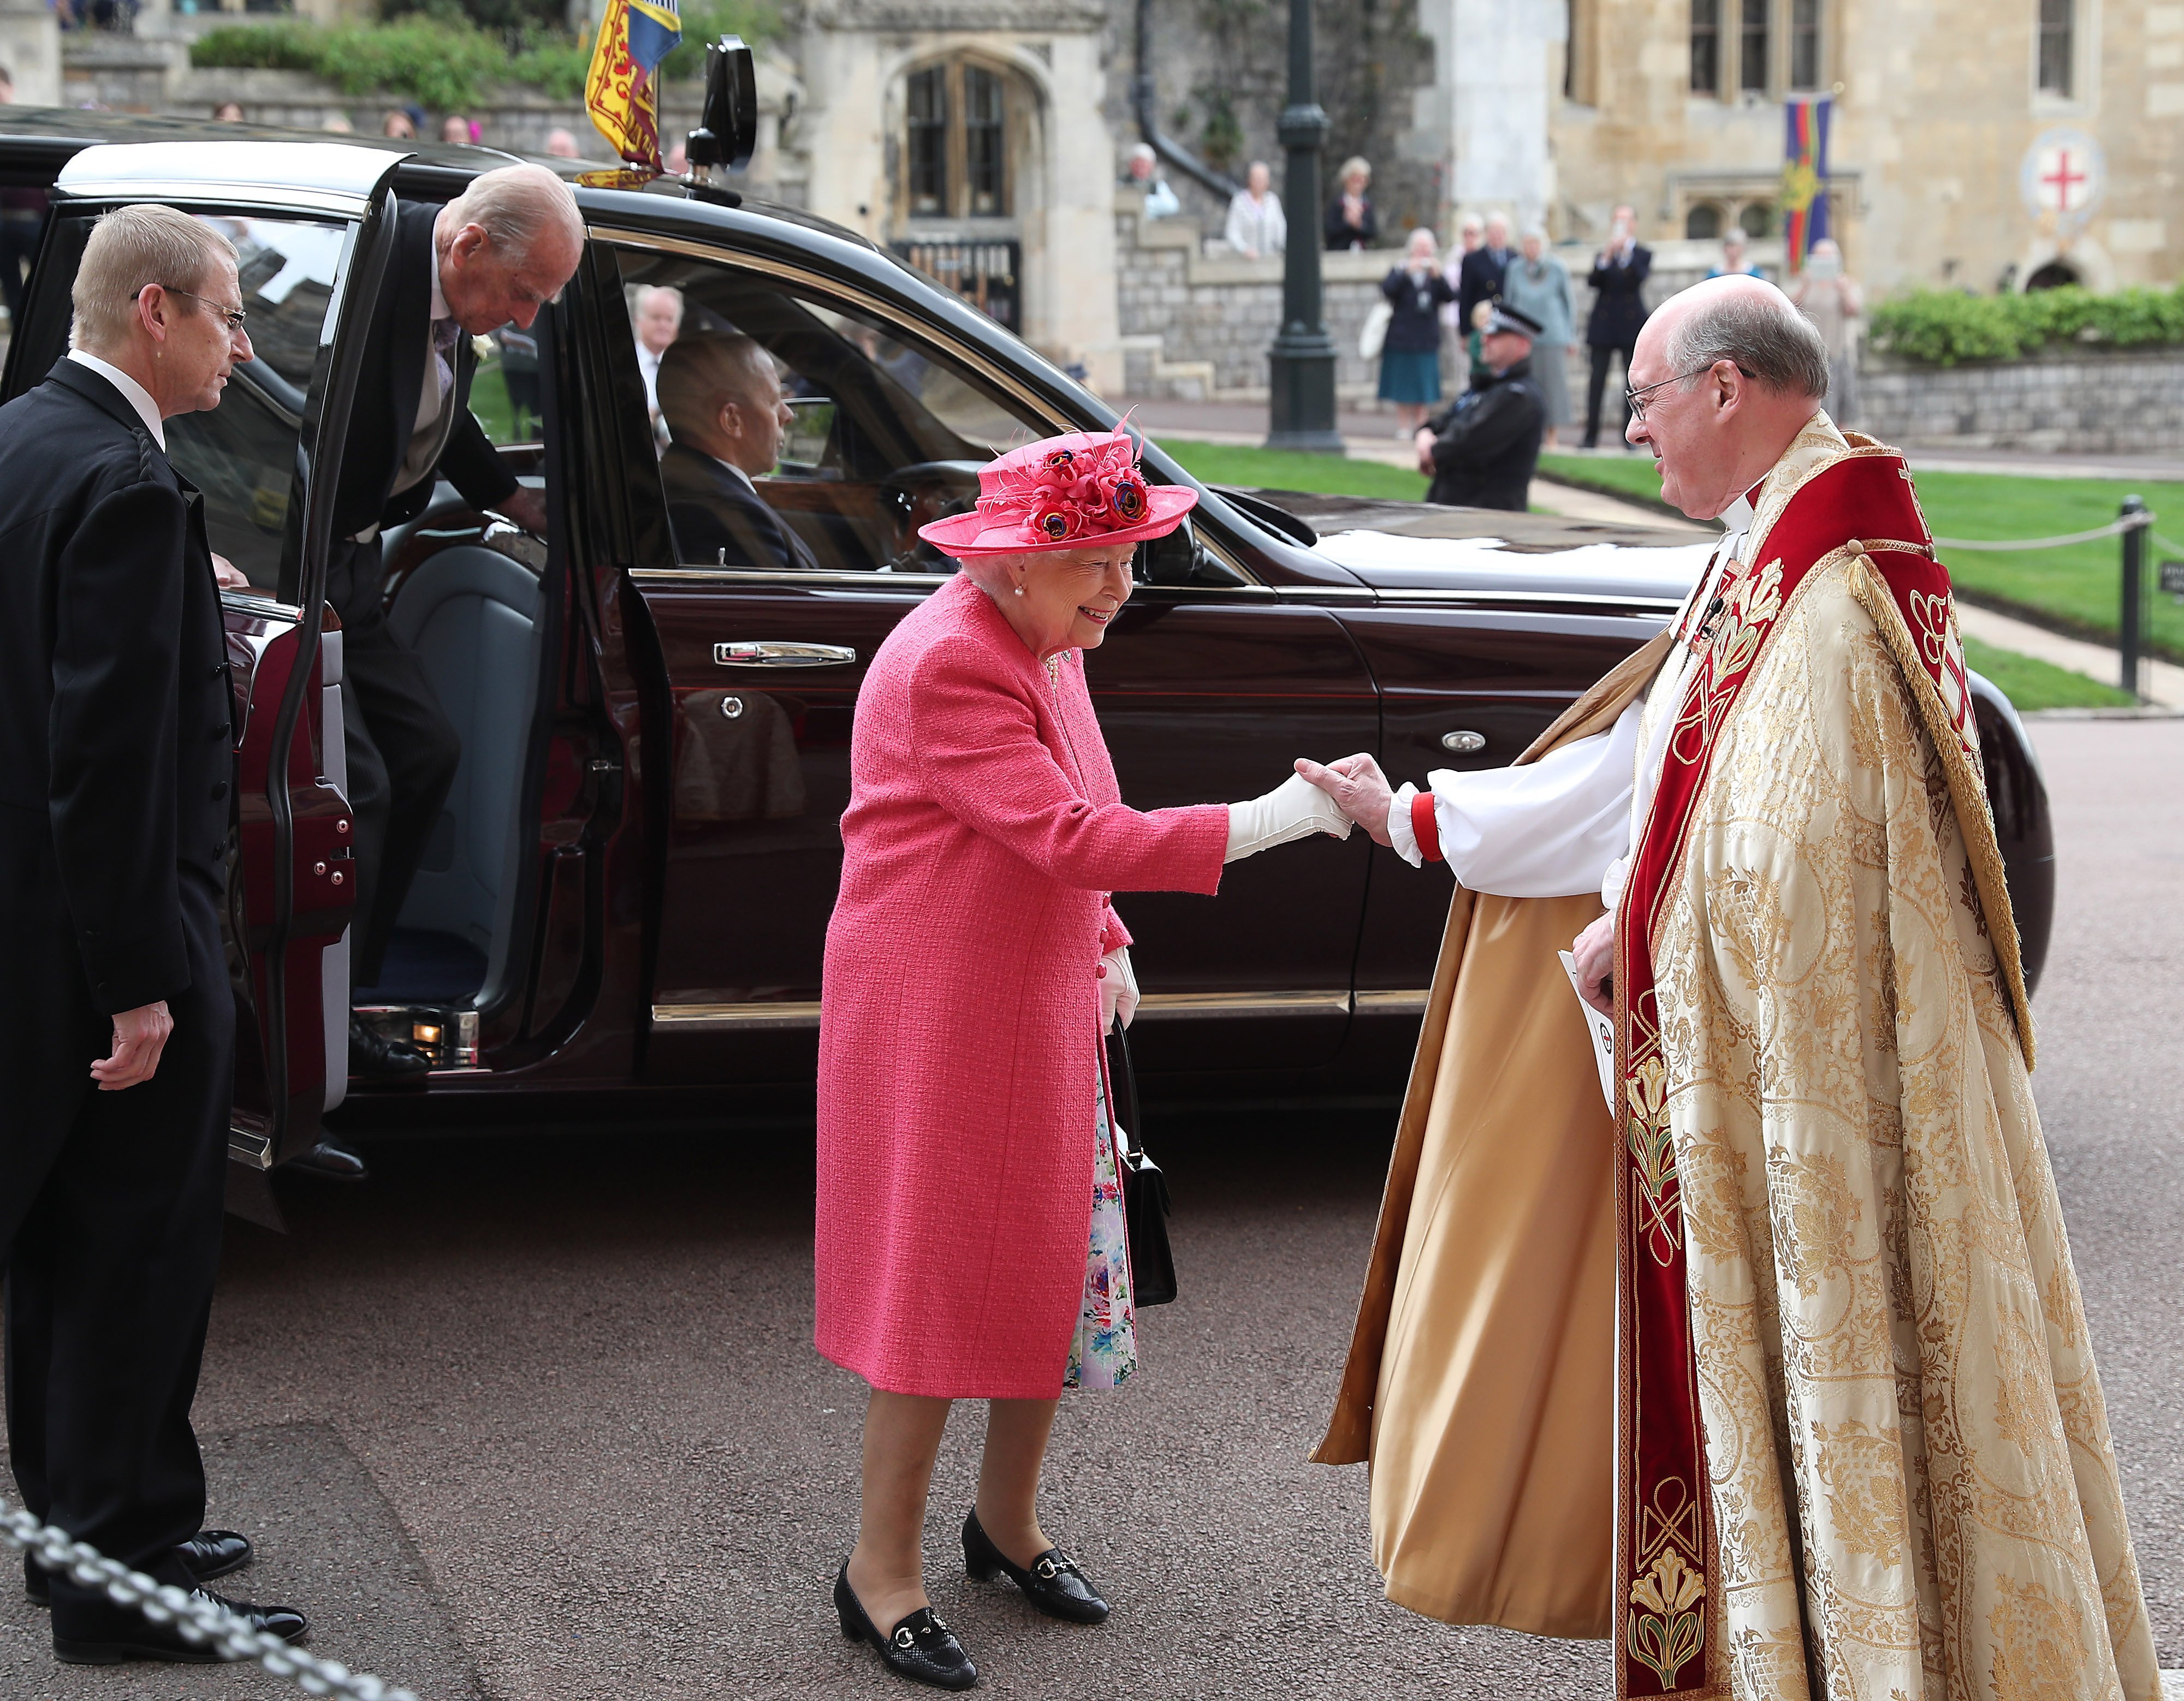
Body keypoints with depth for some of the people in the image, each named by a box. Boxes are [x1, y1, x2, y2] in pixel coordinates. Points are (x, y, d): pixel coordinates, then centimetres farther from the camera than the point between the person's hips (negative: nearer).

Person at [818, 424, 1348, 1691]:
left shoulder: (1047, 645, 8)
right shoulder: (946, 666, -23)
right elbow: (1070, 839, -31)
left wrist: (1104, 944, 12)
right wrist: (1264, 823, -34)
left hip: (1042, 1006, 9)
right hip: (937, 1015, -9)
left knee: (1056, 1268, 13)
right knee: (942, 1284, -3)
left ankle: (1009, 1522, 30)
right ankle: (884, 1571, 9)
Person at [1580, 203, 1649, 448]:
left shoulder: (1643, 254, 6)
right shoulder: (1602, 255, 11)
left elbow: (1639, 279, -12)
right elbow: (1593, 282, -4)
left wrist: (1625, 253, -21)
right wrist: (1606, 257, -17)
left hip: (1631, 325, -1)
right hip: (1603, 325, 1)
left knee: (1633, 382, -1)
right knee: (1597, 381, -2)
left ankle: (1630, 437, 3)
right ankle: (1591, 435, 0)